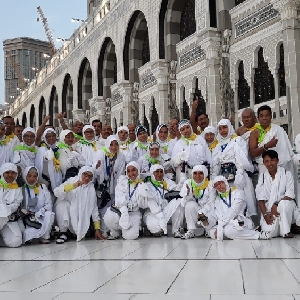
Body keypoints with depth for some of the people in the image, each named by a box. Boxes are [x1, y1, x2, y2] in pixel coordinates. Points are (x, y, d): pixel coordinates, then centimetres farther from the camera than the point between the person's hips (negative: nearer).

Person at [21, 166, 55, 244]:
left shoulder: (43, 187, 7)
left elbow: (49, 204, 0)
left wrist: (38, 214, -13)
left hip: (41, 217, 2)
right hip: (26, 218, -2)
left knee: (49, 214, -31)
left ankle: (44, 237, -13)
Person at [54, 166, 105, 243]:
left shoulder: (91, 189, -2)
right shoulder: (72, 180, -7)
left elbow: (94, 208, -2)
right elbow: (56, 192, -22)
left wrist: (97, 228, -7)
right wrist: (73, 186, -35)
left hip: (79, 217, 2)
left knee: (82, 233, -24)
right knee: (63, 204, -33)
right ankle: (63, 233, -19)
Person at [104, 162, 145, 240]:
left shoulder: (142, 185, 4)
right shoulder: (122, 180, 4)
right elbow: (120, 198, -10)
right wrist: (124, 212, -24)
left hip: (134, 213, -1)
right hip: (120, 210, 1)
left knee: (130, 236, -25)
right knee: (109, 218, -33)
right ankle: (115, 233, 1)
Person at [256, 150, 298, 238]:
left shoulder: (286, 174, -1)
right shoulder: (262, 176, 6)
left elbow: (290, 195, -9)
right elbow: (260, 199, 2)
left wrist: (276, 205, -22)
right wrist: (265, 214, -12)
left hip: (286, 206, -1)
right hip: (269, 209, 2)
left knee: (283, 203, -37)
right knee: (269, 232, -24)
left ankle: (286, 231, -18)